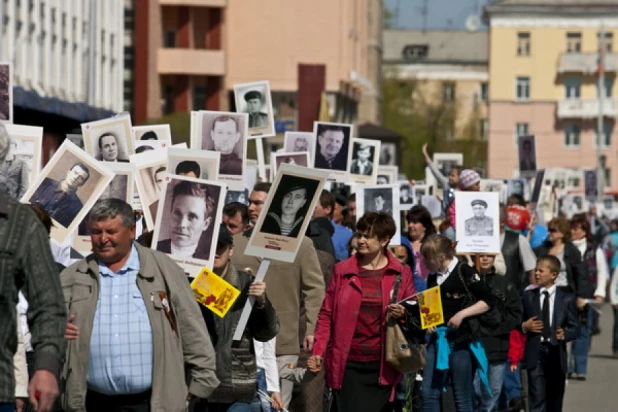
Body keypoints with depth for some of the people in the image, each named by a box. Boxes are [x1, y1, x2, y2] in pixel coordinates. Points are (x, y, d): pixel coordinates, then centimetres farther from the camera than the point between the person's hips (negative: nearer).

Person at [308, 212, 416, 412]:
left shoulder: (401, 273, 6)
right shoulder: (342, 270, 7)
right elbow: (326, 314, 7)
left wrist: (402, 314, -11)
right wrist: (318, 352, -2)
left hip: (382, 367, 0)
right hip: (347, 364, 0)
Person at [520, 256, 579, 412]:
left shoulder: (567, 299, 4)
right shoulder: (528, 296, 7)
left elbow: (574, 328, 2)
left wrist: (564, 334, -18)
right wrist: (525, 327, -10)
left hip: (556, 354, 1)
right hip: (535, 354, -1)